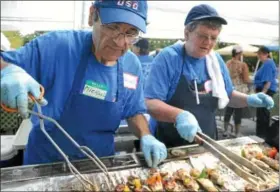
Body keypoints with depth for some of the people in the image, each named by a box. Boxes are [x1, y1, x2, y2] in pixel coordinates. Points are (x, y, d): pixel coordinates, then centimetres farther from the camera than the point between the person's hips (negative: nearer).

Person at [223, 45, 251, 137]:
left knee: (228, 111, 16)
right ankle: (237, 133, 13)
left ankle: (225, 131, 23)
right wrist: (248, 79, 6)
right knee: (238, 112, 5)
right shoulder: (243, 65, -14)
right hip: (239, 91, -5)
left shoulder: (227, 63, 1)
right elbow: (246, 80, -15)